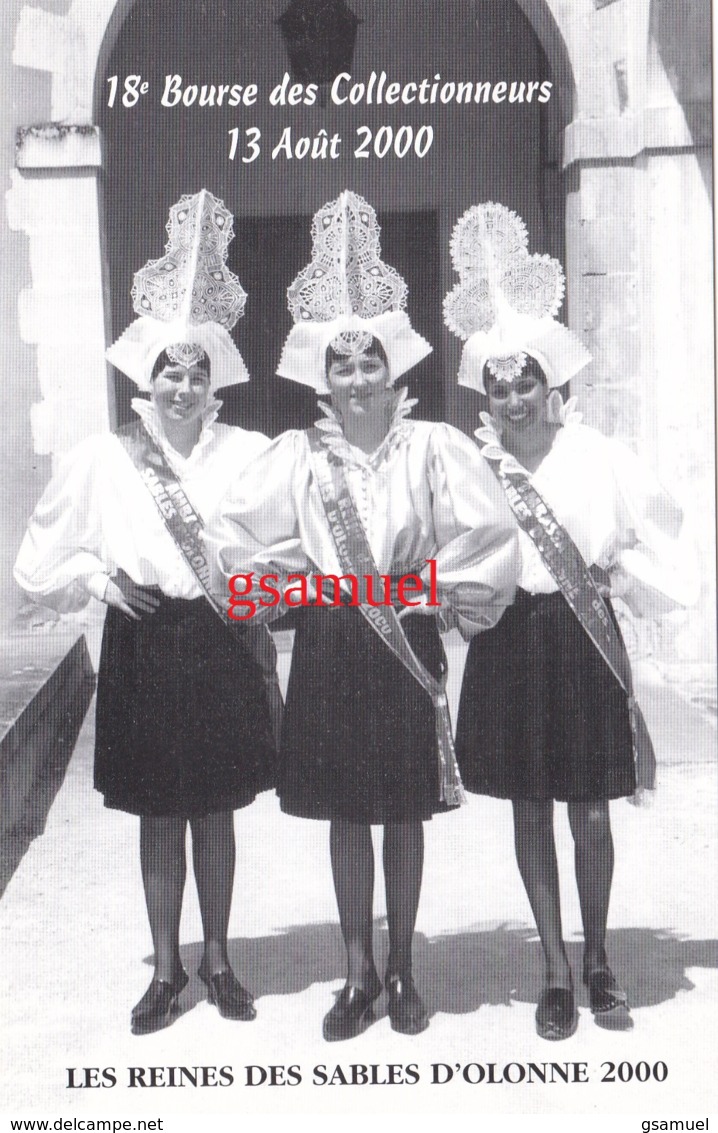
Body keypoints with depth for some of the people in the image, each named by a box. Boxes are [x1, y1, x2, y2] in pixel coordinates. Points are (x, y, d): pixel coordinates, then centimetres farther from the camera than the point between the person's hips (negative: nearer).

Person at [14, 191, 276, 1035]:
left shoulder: (250, 453, -3)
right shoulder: (101, 459, -1)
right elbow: (42, 565, 5)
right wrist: (96, 577, -11)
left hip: (223, 646, 0)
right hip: (144, 650, 0)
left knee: (216, 809, 12)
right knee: (159, 816, 9)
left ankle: (217, 958, 30)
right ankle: (165, 968, 26)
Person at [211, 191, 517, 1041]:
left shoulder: (434, 448, -6)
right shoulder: (295, 456, -3)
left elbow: (488, 540, -6)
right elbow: (242, 545, 0)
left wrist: (435, 594, -6)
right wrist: (303, 587, -1)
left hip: (407, 649, -1)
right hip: (328, 651, 1)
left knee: (405, 815, 10)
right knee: (345, 817, 10)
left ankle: (402, 970, 27)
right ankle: (358, 974, 26)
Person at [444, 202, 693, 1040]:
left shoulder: (601, 458, -4)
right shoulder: (470, 465, -3)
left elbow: (661, 541, 3)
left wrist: (616, 576, -9)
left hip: (582, 643, -1)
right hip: (508, 645, 1)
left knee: (590, 811, 7)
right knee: (529, 808, 8)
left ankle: (598, 962, 28)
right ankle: (556, 973, 23)